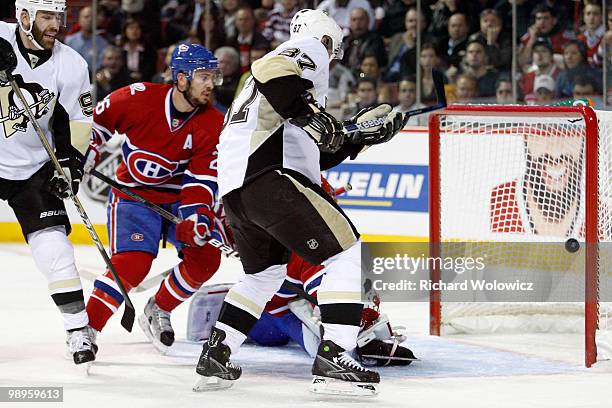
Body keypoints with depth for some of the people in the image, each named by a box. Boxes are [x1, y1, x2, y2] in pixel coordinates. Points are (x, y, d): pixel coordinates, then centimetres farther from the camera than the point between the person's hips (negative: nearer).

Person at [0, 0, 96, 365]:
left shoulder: (71, 65, -6)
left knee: (52, 245, -10)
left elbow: (78, 121, 2)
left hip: (34, 168, 1)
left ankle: (79, 328, -3)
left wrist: (70, 164, -10)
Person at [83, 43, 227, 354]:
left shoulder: (213, 124, -11)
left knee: (206, 256, -13)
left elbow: (202, 179, -13)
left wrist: (197, 216, -27)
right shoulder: (139, 98, -19)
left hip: (178, 198, 4)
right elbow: (96, 119, -2)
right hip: (133, 195, -4)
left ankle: (158, 311, 12)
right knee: (130, 265, -23)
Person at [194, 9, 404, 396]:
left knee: (265, 273, 28)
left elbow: (315, 149, 32)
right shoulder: (310, 51, 7)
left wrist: (359, 135, 29)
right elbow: (271, 71, -19)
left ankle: (215, 357, 24)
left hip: (234, 187, 10)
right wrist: (310, 114, -20)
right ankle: (333, 358, -15)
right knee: (347, 251, -6)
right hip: (270, 177, -10)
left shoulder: (287, 59, 34)